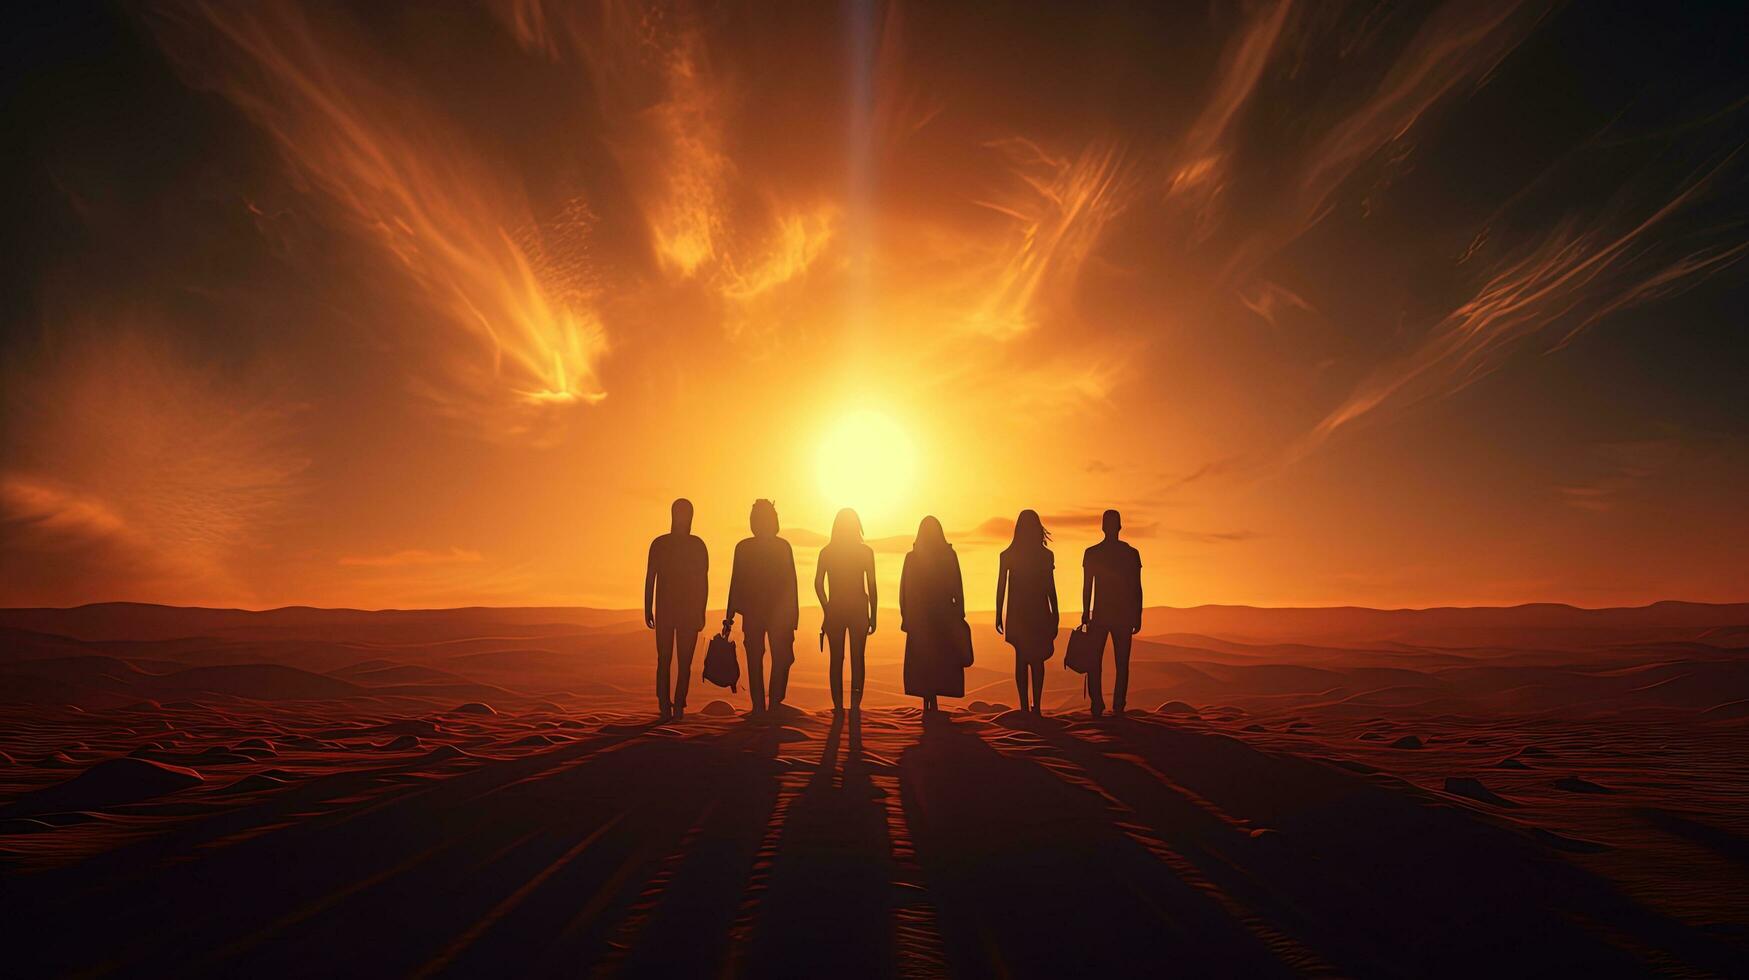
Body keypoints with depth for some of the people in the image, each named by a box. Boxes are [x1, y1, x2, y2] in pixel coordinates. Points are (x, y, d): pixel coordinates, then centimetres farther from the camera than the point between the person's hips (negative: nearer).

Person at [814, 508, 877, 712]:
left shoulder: (826, 552, 1)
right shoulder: (866, 552, -3)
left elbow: (818, 583, -2)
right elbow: (872, 586, -2)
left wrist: (826, 609, 7)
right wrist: (873, 616, 4)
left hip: (835, 610, 1)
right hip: (859, 609, -1)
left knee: (837, 659, 7)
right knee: (857, 658, 4)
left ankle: (838, 707, 8)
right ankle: (855, 705, -2)